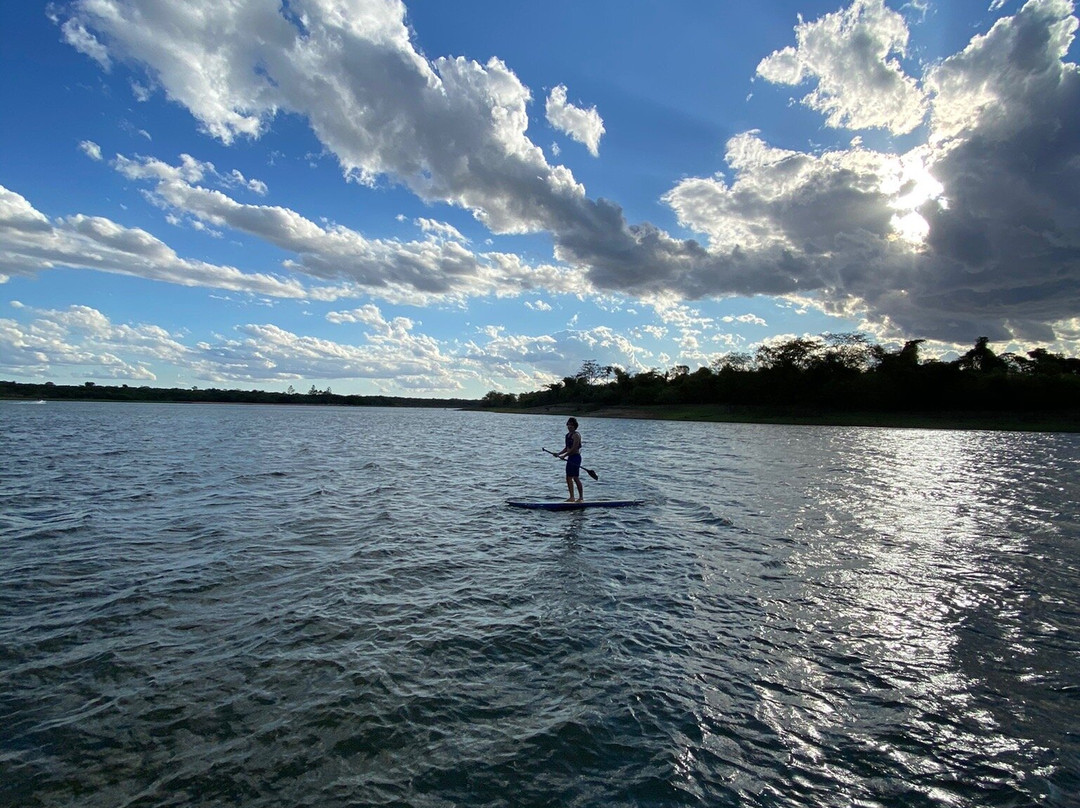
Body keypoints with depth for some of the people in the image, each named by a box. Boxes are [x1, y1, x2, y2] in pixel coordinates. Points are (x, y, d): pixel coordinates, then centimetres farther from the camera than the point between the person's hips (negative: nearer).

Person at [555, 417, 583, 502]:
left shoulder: (576, 435, -11)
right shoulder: (568, 435, 16)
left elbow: (574, 448, -19)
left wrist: (564, 455, -18)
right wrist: (559, 453, 10)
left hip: (575, 457, -9)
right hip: (570, 458, 9)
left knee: (576, 478, -8)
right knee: (568, 478, 9)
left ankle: (581, 497, -2)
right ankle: (572, 497, 14)